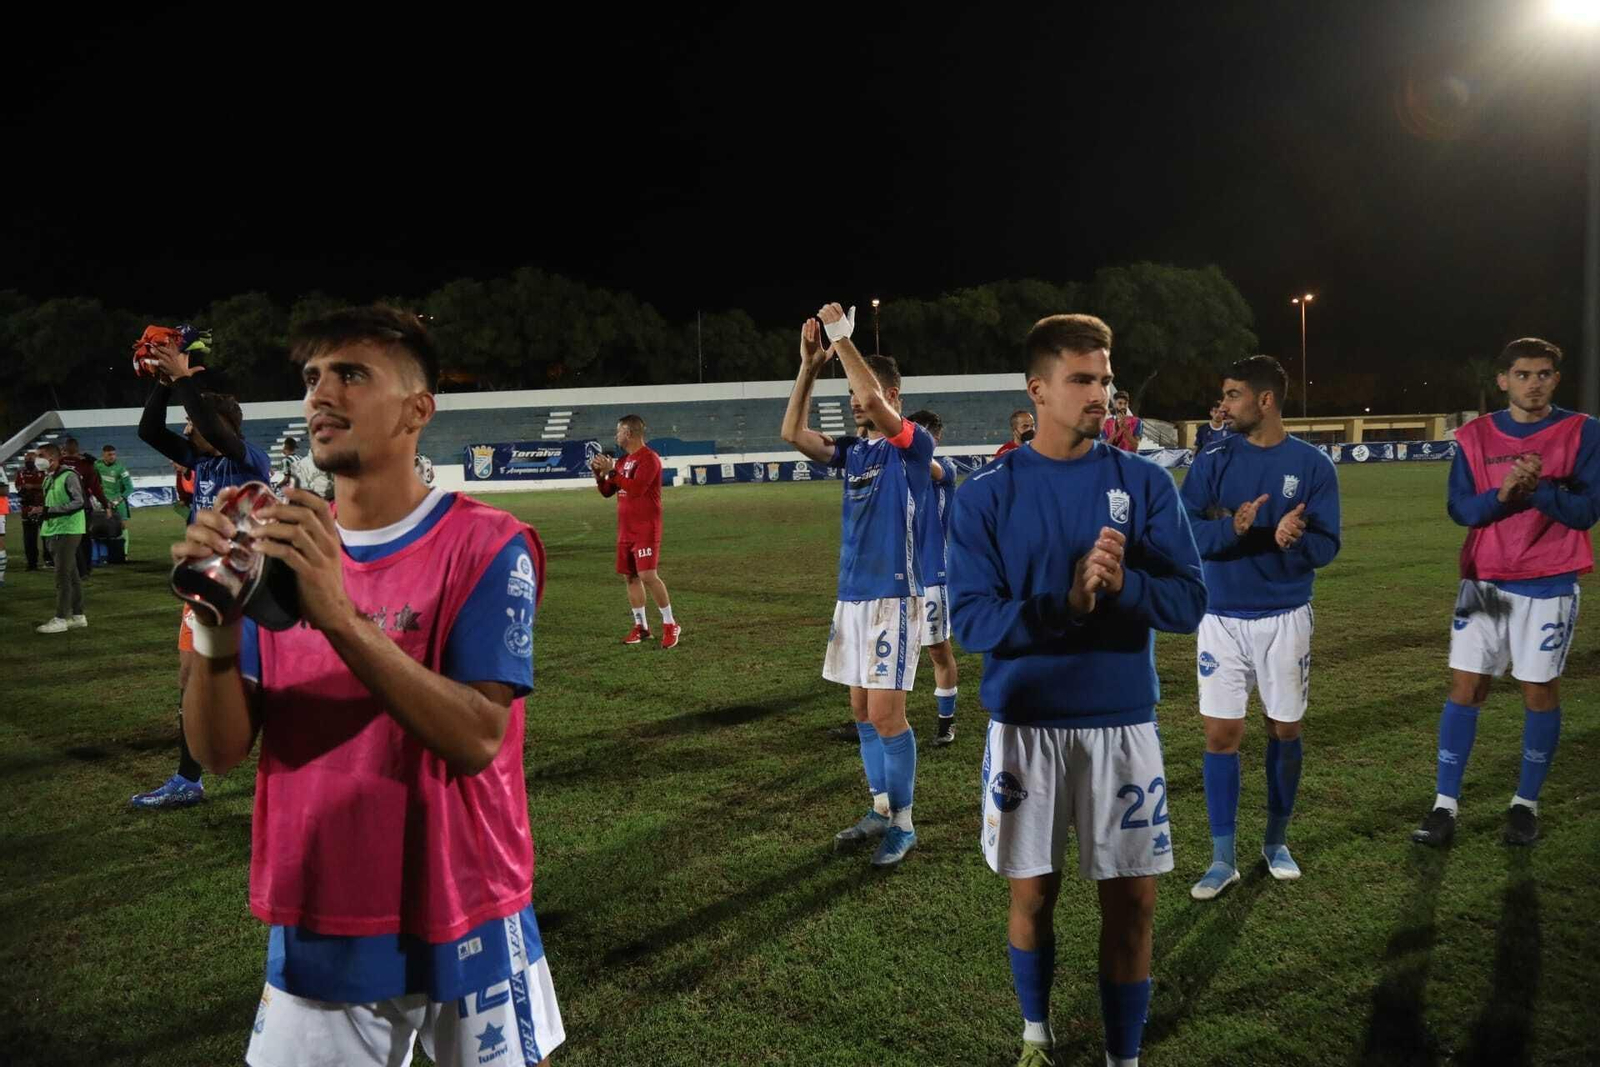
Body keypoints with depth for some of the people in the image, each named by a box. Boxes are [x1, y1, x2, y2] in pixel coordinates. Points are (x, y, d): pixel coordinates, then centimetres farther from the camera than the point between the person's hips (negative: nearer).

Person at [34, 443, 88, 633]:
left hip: (68, 531, -9)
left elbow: (79, 502, -17)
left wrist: (52, 510, -20)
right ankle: (78, 616, 17)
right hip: (53, 532, 9)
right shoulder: (48, 479, 16)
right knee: (72, 575, 12)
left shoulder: (69, 476, -10)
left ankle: (60, 619, -8)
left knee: (62, 576, -9)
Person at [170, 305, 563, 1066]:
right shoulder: (282, 548, 1)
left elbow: (477, 739, -23)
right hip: (313, 927, 4)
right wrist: (215, 620, -21)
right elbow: (219, 751, -3)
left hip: (462, 920, -3)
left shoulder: (487, 545, -13)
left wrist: (340, 616, -32)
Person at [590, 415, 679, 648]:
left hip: (645, 528, -9)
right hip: (626, 529, 9)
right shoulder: (624, 460, 15)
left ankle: (670, 625, -4)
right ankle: (641, 626, 15)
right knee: (629, 576, 8)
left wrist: (612, 470, -19)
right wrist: (598, 472, 2)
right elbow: (607, 491, 19)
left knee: (647, 575, -15)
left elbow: (636, 489, -25)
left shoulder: (648, 458, -12)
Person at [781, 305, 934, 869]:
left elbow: (875, 401, -26)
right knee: (862, 711, 12)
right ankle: (880, 812, 25)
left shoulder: (914, 445, -8)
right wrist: (809, 364, -2)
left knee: (886, 714, -5)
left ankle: (903, 826, 8)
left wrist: (843, 340, -19)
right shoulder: (853, 450, 12)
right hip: (851, 594, 8)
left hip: (892, 596, -7)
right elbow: (793, 432, 3)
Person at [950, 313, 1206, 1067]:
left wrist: (1123, 583, -25)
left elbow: (1189, 602, -5)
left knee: (1132, 900, 8)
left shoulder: (1144, 483, -1)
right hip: (1026, 724, 0)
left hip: (1124, 722, 1)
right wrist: (1068, 603, -25)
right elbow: (972, 618, -11)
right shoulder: (986, 494, -5)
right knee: (1032, 892, 14)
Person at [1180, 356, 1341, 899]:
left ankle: (1277, 840, 31)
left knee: (1285, 730, 12)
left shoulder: (1313, 464, -4)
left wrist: (1295, 540, -29)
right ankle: (1223, 858, 12)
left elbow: (1326, 546, -7)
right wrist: (1232, 529, -29)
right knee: (1221, 734, 1)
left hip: (1285, 618, 0)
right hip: (1221, 617, 0)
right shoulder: (1212, 459, -2)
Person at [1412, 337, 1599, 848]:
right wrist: (1502, 494, -22)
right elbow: (1460, 509, -4)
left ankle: (1526, 803, 21)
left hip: (1550, 585, -1)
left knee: (1540, 692, 5)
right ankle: (1445, 806, 7)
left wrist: (1538, 489, -24)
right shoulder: (1474, 436, 2)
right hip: (1484, 581, 1)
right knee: (1464, 688, 1)